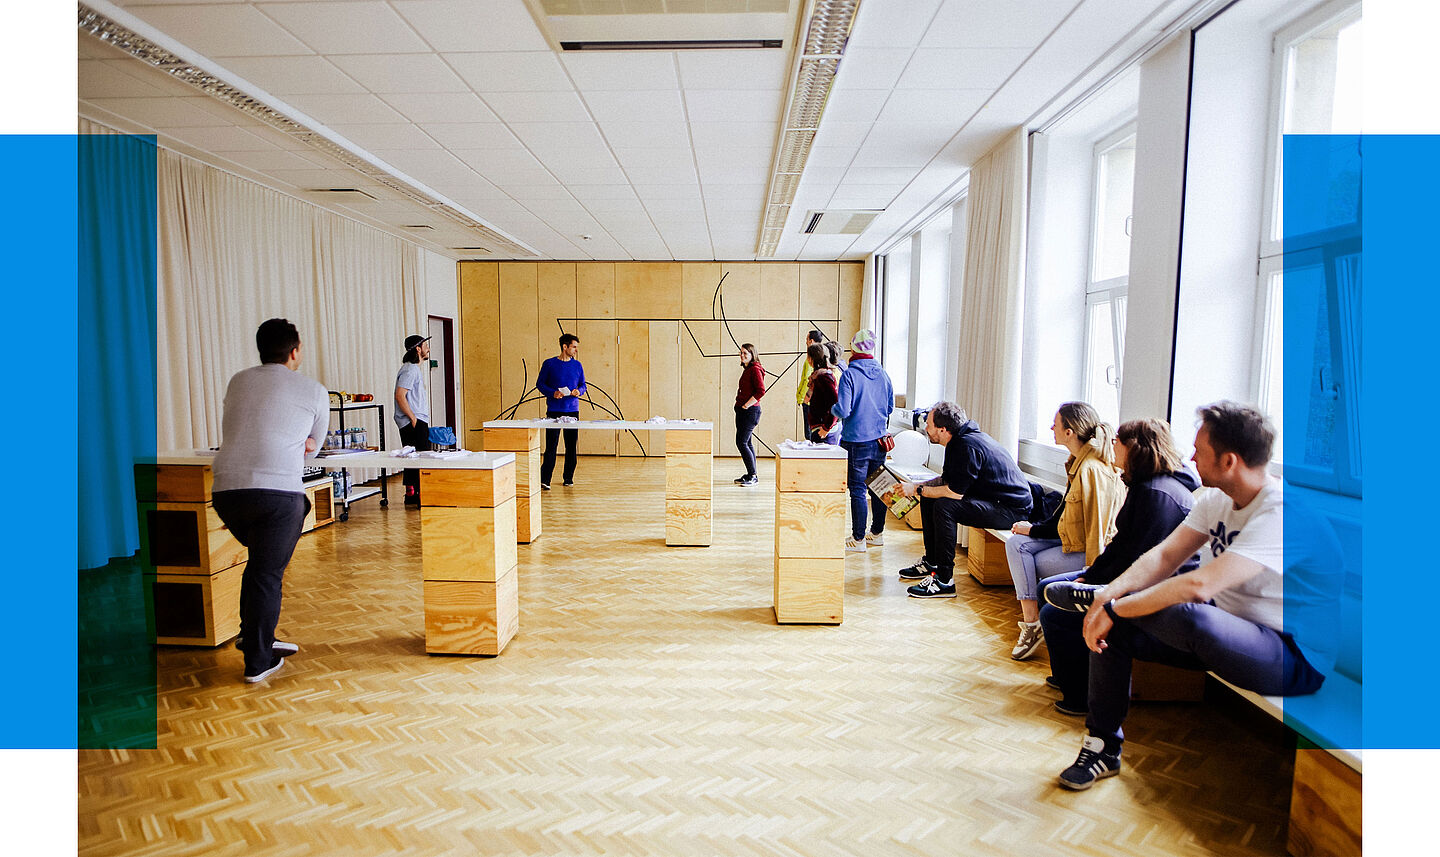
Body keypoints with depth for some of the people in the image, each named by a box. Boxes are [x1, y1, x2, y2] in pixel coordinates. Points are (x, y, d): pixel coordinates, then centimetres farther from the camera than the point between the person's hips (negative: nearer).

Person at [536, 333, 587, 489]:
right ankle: (544, 480, -7)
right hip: (554, 410, -3)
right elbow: (540, 383, 2)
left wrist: (579, 391, -7)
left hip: (572, 410, 4)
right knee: (551, 446, -8)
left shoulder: (577, 365, 10)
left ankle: (569, 477, 19)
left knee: (571, 445, 7)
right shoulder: (549, 364, 0)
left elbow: (583, 385, 16)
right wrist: (552, 393, -14)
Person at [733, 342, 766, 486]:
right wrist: (740, 405, 15)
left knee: (741, 443, -10)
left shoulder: (755, 369, -13)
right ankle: (751, 475, 19)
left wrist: (746, 405, -17)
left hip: (750, 411, -10)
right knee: (747, 443, 12)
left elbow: (761, 391, -20)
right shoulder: (746, 369, 16)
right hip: (742, 411, 10)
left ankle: (752, 476, -4)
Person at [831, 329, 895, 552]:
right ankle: (877, 533, 25)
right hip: (879, 439, 6)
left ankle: (858, 539, 6)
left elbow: (843, 411, -18)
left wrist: (833, 407, 2)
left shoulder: (849, 375, -13)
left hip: (856, 440, -5)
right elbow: (890, 407, 12)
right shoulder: (883, 374, 4)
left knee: (857, 489, 0)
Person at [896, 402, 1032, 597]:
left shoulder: (967, 446, -25)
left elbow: (955, 492, -25)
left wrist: (917, 490, -14)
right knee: (928, 499, 7)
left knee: (944, 506, -29)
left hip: (1012, 509, -11)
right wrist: (916, 485, 3)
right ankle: (931, 562, 17)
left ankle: (944, 580, -22)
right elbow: (945, 480, 16)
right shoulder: (960, 440, 6)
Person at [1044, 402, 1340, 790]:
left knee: (1189, 616, -40)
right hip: (1223, 629, 9)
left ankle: (1091, 597, -11)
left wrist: (1113, 606, -30)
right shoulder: (1218, 499, 2)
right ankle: (1102, 748, 8)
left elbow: (1200, 585, -36)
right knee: (1111, 628, -6)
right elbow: (1164, 556, -3)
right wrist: (1108, 594, -21)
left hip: (1291, 657, -9)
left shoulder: (1282, 514, -26)